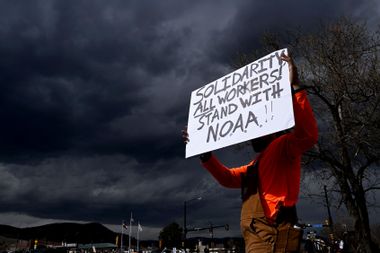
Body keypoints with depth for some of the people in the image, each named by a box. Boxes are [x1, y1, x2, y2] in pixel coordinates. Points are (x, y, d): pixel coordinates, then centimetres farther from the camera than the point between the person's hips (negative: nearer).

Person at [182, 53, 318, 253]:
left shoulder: (282, 146, 2)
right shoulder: (255, 165, 29)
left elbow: (308, 135, -17)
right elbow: (228, 178, 31)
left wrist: (294, 88, -23)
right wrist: (204, 152, 22)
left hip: (272, 237, -10)